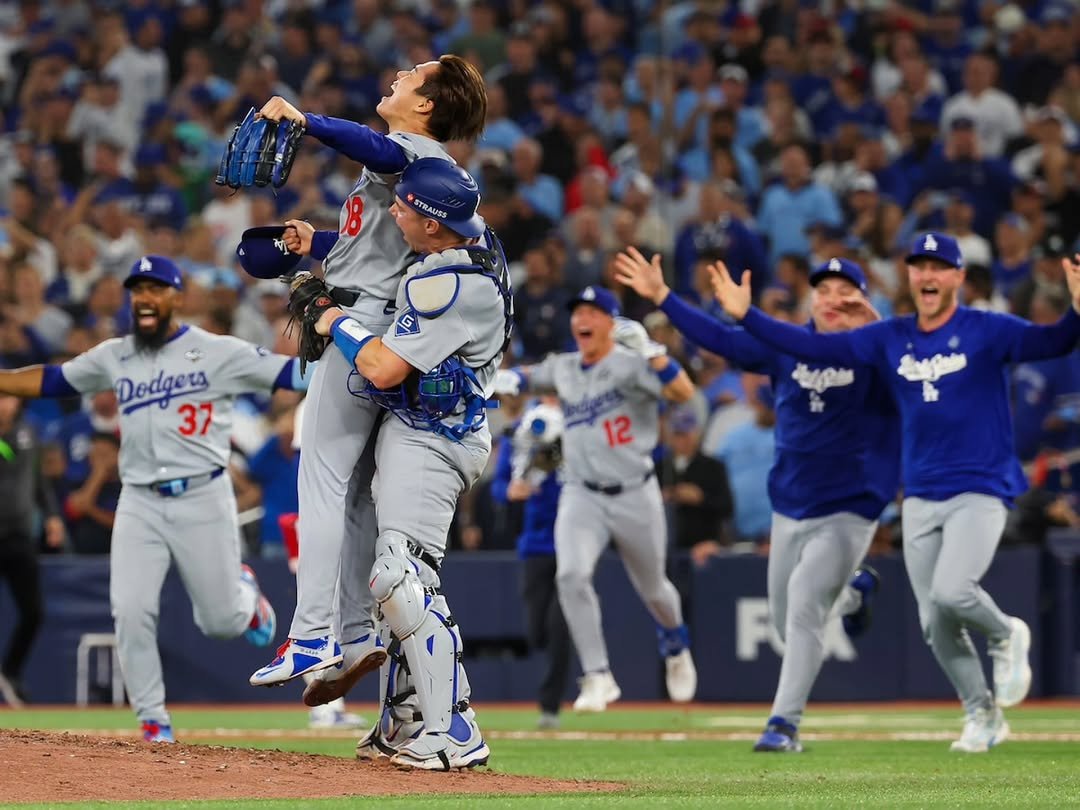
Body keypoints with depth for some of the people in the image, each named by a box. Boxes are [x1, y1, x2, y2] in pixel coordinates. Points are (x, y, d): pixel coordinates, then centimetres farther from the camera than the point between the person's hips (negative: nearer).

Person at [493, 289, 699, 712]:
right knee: (571, 574, -23)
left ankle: (675, 642, 48)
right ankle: (597, 677, -15)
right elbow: (527, 376, 26)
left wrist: (648, 349, -33)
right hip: (582, 496, 3)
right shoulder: (562, 368, 6)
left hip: (635, 495, -3)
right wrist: (510, 378, 3)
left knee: (652, 588, 13)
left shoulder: (630, 363, -10)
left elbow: (684, 392, -25)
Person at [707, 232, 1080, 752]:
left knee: (951, 592, -25)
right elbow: (813, 348, 3)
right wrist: (746, 316, -5)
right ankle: (983, 716, 24)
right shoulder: (890, 338, 7)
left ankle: (1006, 636, 7)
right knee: (936, 626, 5)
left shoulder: (986, 331, -7)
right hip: (920, 498, 5)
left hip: (981, 490, -5)